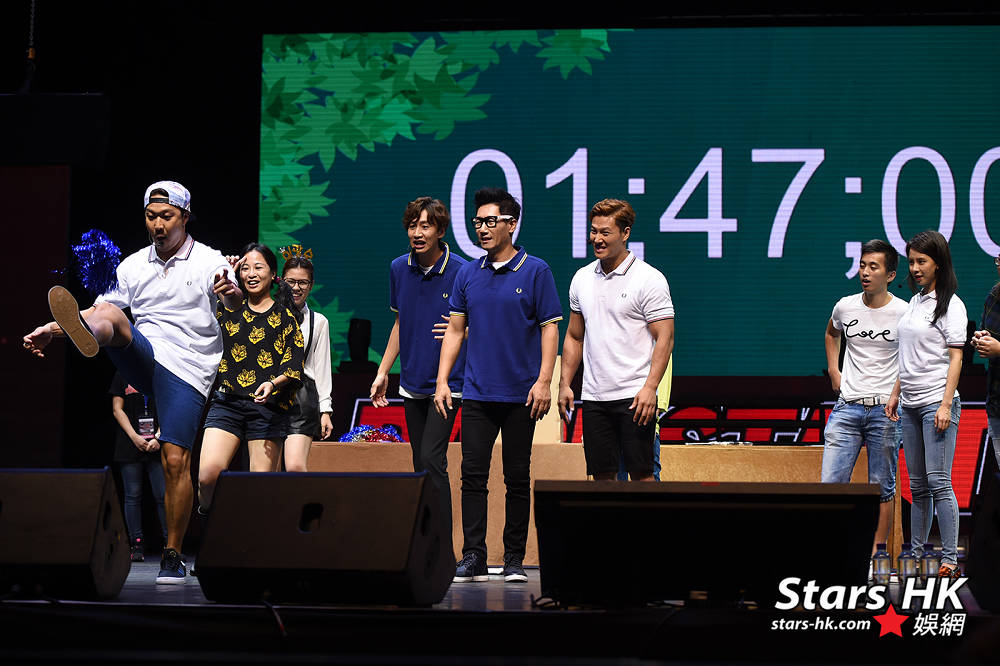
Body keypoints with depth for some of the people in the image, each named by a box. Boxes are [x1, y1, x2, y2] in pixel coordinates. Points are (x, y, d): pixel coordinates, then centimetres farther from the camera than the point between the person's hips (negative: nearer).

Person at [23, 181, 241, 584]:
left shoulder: (209, 263, 0)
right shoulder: (133, 267, 15)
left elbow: (240, 309, -16)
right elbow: (101, 309, 20)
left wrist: (233, 295, -40)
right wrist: (52, 330, 6)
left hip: (187, 369, -3)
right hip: (143, 358, 3)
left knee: (176, 460, -11)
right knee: (110, 317, -25)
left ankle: (173, 557, -2)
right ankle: (85, 339, -63)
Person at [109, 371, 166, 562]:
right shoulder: (122, 375, 10)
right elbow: (117, 410, 5)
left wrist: (159, 438, -7)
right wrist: (134, 437, -6)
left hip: (157, 445, 0)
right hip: (130, 446, 0)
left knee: (163, 495, -6)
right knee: (133, 496, -1)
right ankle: (136, 544, 2)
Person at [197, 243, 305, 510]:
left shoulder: (285, 316, 9)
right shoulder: (228, 309, 15)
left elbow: (294, 367, 3)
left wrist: (273, 383, -17)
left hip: (268, 406, -1)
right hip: (226, 403, 1)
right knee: (208, 474, -16)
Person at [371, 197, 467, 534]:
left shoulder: (461, 272, -11)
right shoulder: (399, 269, 6)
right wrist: (383, 372, 18)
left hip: (447, 383, -6)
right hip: (413, 385, 6)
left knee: (432, 459, -16)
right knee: (421, 467, 10)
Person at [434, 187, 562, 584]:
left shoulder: (535, 271, -2)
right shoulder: (468, 275, 9)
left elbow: (550, 328, -4)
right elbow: (455, 329, 13)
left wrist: (544, 381, -12)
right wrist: (442, 381, 5)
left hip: (520, 394, -3)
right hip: (477, 394, 3)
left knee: (517, 478, 4)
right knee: (473, 475, -2)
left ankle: (514, 560, 10)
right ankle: (473, 557, 0)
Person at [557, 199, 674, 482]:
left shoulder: (649, 279, -6)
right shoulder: (582, 278, 12)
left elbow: (664, 338, -10)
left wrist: (650, 388, -20)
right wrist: (564, 384, 12)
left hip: (634, 396, -6)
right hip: (594, 396, 6)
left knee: (641, 474, -6)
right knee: (602, 475, 6)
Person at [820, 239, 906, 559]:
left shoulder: (904, 313, -5)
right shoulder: (845, 307, 4)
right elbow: (831, 334, 28)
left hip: (886, 410, -2)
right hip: (847, 408, 3)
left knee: (882, 488, 4)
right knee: (831, 482, -4)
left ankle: (877, 552, 12)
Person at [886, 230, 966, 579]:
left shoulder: (950, 305, -7)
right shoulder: (914, 302, 16)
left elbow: (955, 358, -11)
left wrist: (945, 405, -16)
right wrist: (896, 393, 17)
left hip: (937, 402, -8)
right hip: (910, 406, 8)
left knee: (938, 481, -11)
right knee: (917, 485, 10)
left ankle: (950, 559, -10)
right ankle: (916, 554, 15)